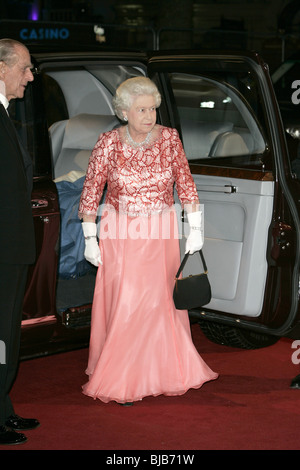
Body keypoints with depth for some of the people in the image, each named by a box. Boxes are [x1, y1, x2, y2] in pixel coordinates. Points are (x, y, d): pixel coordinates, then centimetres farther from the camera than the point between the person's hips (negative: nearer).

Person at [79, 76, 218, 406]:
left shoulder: (169, 138, -2)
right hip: (121, 237, -2)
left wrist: (196, 228, -1)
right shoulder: (109, 143, -8)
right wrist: (89, 239, -7)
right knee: (125, 305, -1)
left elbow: (185, 184, 3)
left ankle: (163, 371, 25)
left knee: (162, 301, 8)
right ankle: (121, 382, 12)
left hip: (161, 235, 2)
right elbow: (91, 193, -4)